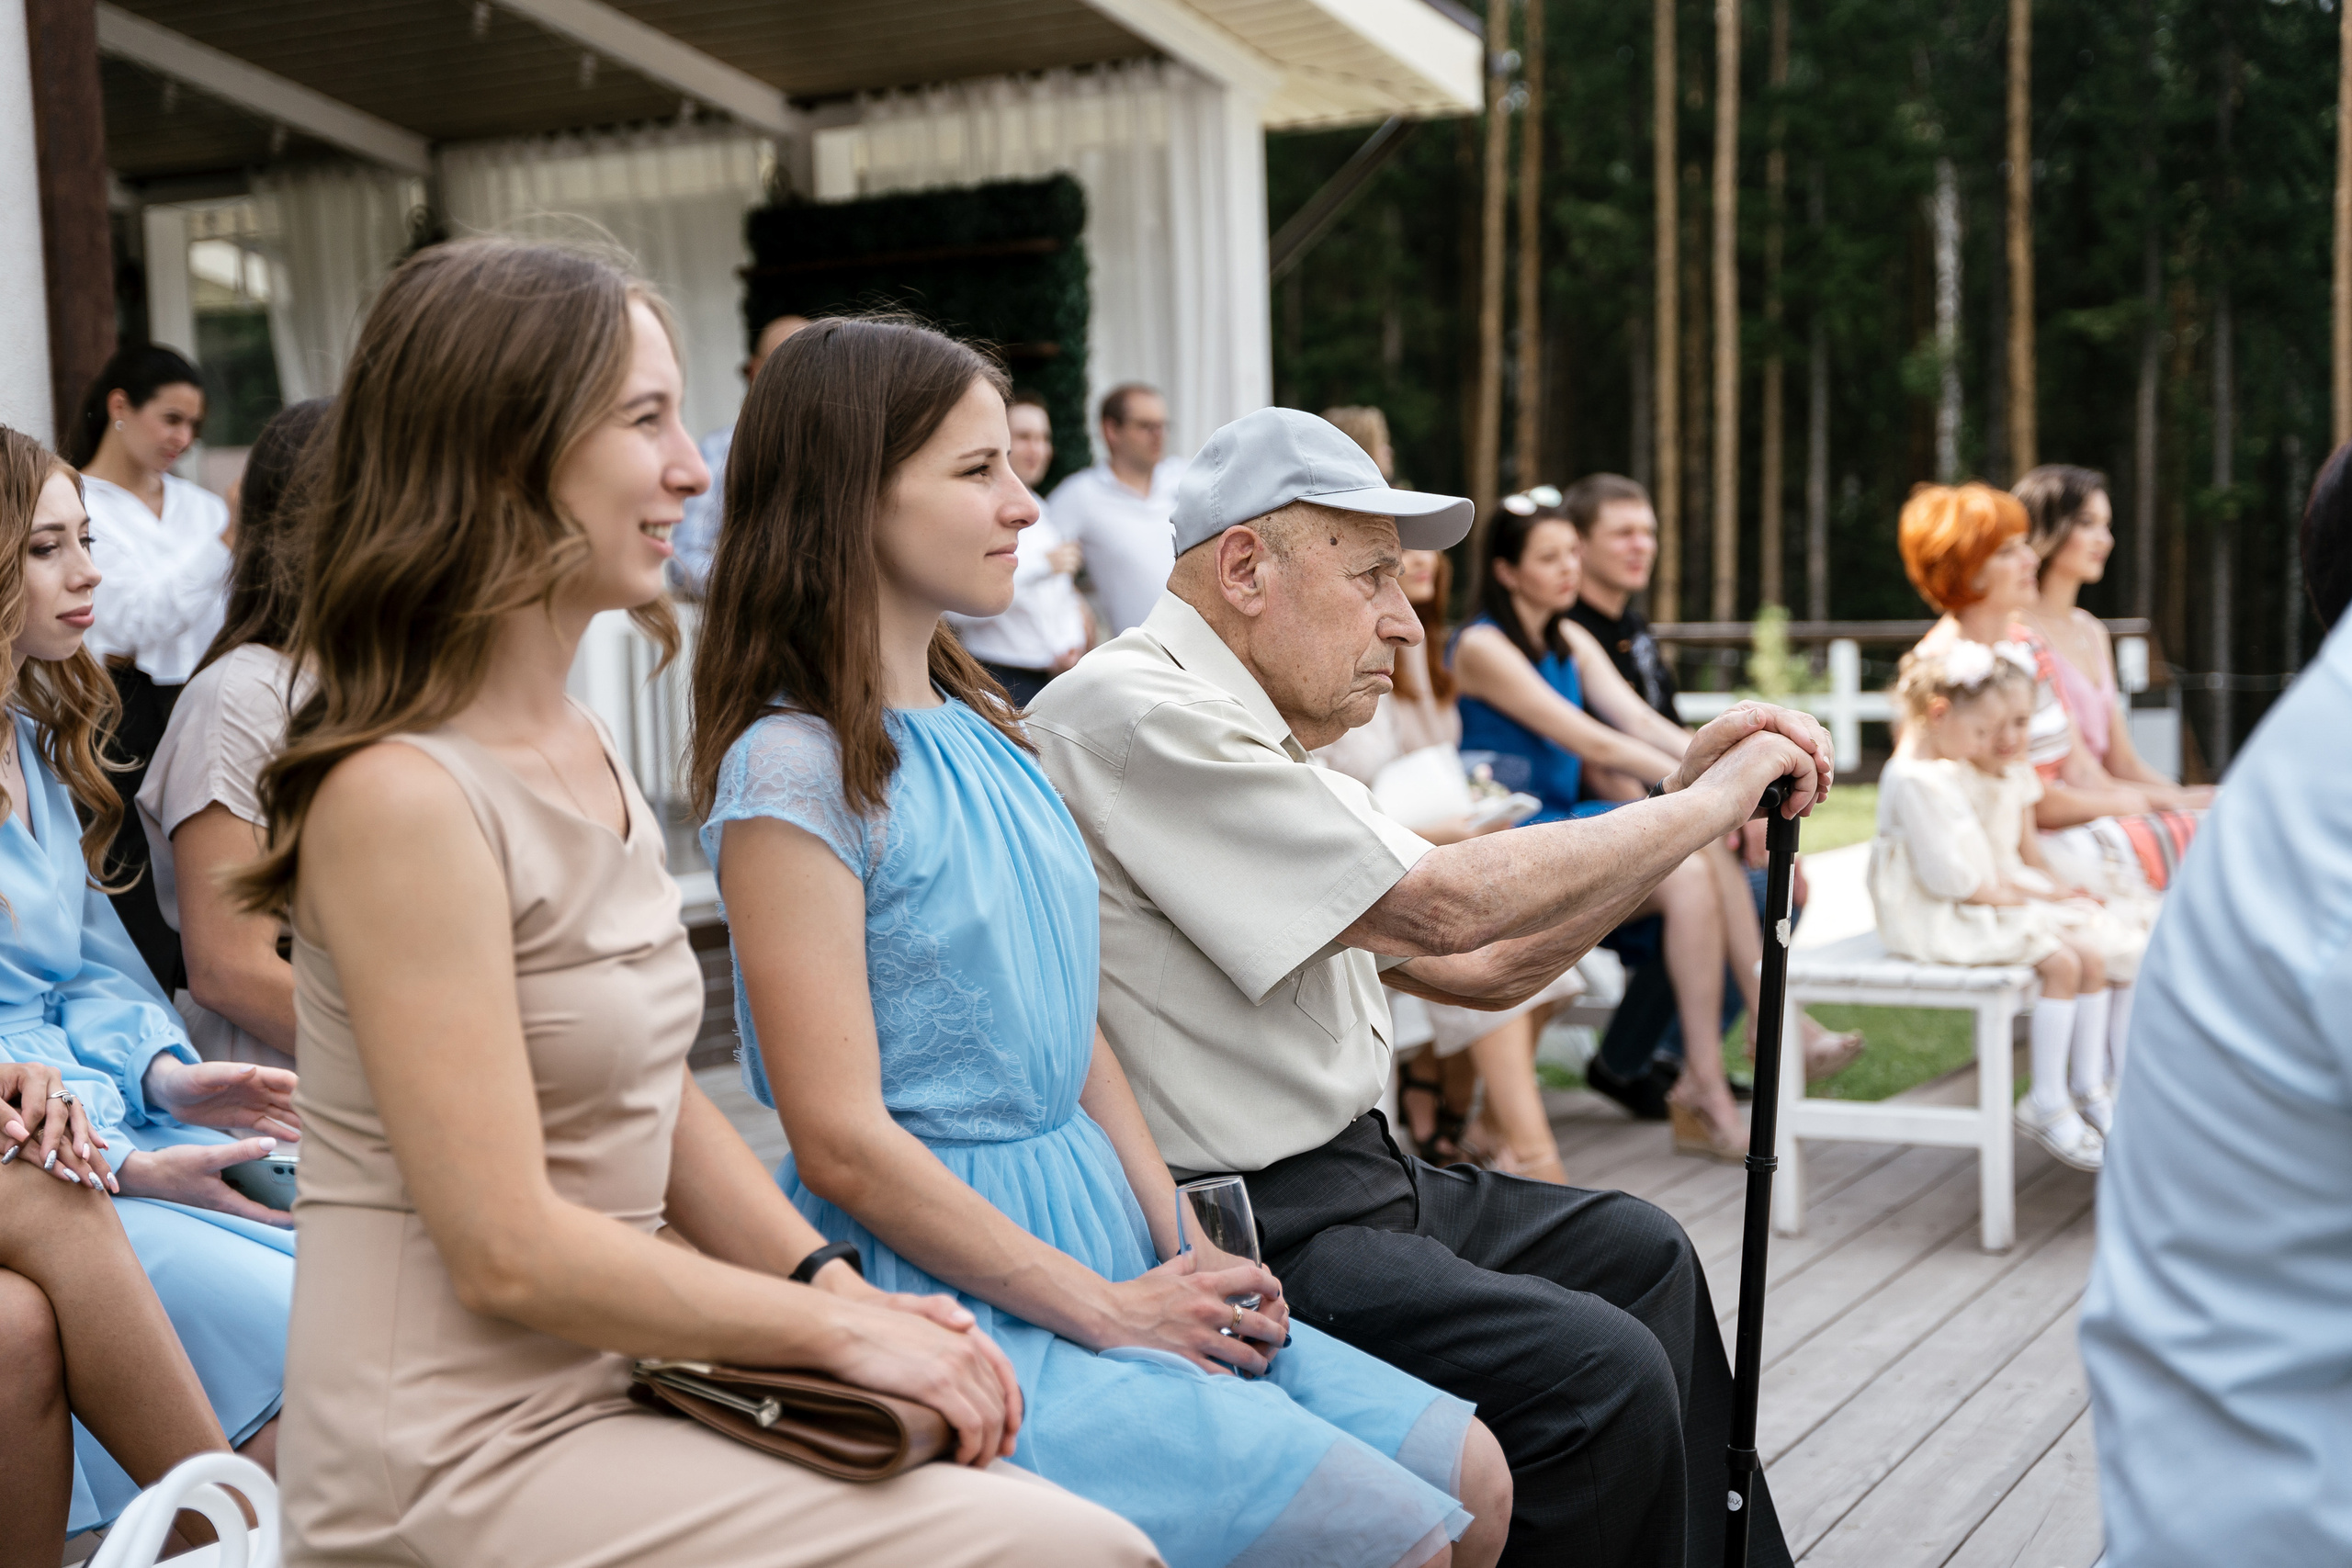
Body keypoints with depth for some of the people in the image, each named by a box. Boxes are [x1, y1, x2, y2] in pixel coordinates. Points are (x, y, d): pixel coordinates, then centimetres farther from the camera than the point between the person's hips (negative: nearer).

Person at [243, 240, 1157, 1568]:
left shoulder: (586, 750, 11)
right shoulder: (401, 795, -18)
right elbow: (508, 1248, -19)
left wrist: (841, 1285, 1)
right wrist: (833, 1327, -12)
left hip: (612, 1394, 8)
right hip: (464, 1460, -8)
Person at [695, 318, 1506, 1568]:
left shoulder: (983, 729, 12)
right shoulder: (793, 772, -15)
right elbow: (843, 1142, -18)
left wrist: (1183, 1247, 2)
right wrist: (1110, 1311, -15)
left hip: (1096, 1240, 8)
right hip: (947, 1287, -8)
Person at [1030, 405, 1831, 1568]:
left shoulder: (1255, 741, 14)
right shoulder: (1132, 711, -17)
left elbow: (1484, 969, 13)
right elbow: (1442, 906, -22)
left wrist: (1684, 798, 4)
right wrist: (1706, 805, -10)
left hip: (1342, 1179, 11)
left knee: (1635, 1253, 21)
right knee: (1599, 1373, -20)